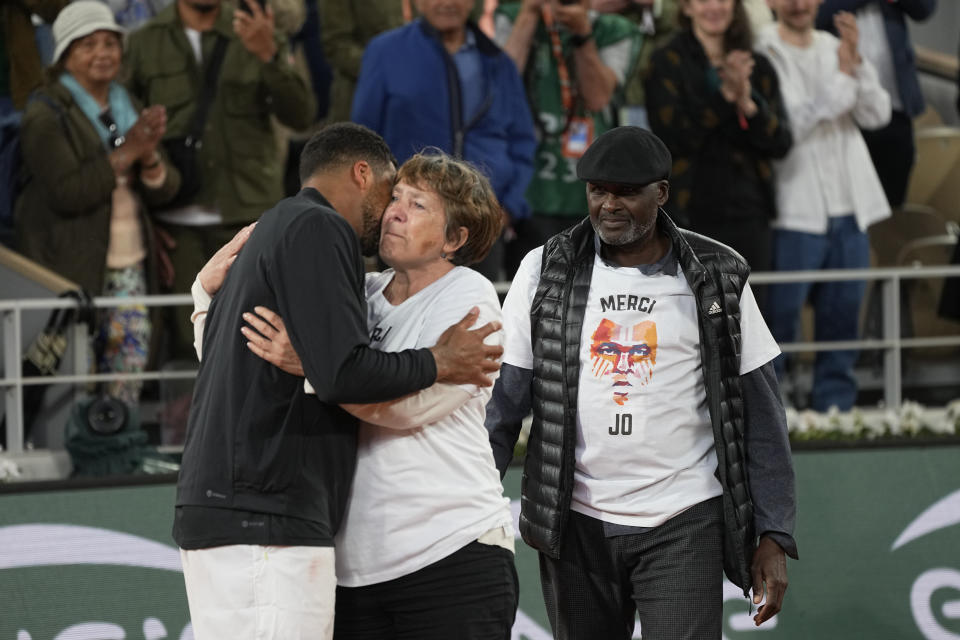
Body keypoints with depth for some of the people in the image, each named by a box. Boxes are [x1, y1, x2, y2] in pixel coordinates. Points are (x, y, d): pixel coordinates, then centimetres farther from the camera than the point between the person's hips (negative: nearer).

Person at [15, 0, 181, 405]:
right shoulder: (46, 115, -8)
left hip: (128, 263, 6)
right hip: (70, 265, -6)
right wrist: (125, 153, -20)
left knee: (131, 357, 4)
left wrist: (150, 156, -12)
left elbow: (163, 190, 10)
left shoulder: (128, 109, 14)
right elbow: (68, 192, -18)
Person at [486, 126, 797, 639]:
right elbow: (502, 401, 3)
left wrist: (774, 536, -2)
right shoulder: (544, 273, 3)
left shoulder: (717, 279, 1)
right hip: (576, 525, 2)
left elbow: (759, 413, 3)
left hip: (684, 526, -2)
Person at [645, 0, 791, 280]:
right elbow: (671, 137, -12)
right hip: (691, 214, -4)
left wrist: (748, 104, -13)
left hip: (748, 214, 4)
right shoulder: (667, 63, 0)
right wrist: (724, 97, -21)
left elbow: (781, 143, 5)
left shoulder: (758, 67, 12)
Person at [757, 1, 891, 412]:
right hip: (795, 218, -6)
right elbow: (780, 130, -15)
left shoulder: (836, 50, 14)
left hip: (849, 214, 6)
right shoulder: (764, 55, -5)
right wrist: (841, 77, -12)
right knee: (779, 320, -6)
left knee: (841, 321, 8)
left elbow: (877, 115, 4)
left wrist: (857, 62, -11)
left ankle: (835, 408, 15)